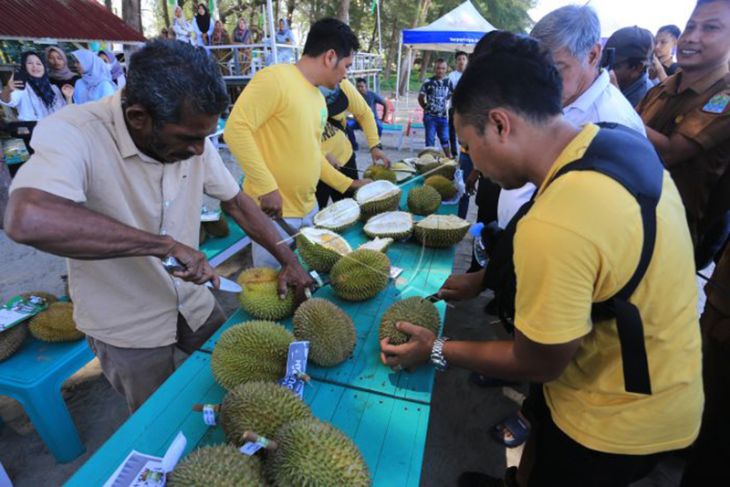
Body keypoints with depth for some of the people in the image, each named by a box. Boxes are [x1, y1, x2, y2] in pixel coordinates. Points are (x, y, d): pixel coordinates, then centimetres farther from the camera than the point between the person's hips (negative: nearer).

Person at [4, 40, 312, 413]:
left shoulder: (191, 133, -9)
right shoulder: (72, 135, -26)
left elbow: (235, 201, 1)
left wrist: (288, 260, -4)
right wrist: (166, 244, -38)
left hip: (195, 308, 5)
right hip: (129, 333, -5)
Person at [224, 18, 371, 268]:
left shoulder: (318, 98, 12)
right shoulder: (275, 79, -14)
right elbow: (235, 129, -21)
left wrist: (348, 184, 19)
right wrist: (267, 186, -23)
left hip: (308, 209, 8)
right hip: (274, 210, -8)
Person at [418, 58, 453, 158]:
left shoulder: (448, 82, 2)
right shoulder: (428, 82, -8)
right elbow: (420, 98, -1)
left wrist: (444, 105, 10)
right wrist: (426, 108, 2)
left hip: (443, 116, 3)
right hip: (430, 116, -3)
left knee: (445, 138, 14)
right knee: (430, 139, 3)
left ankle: (449, 158, 25)